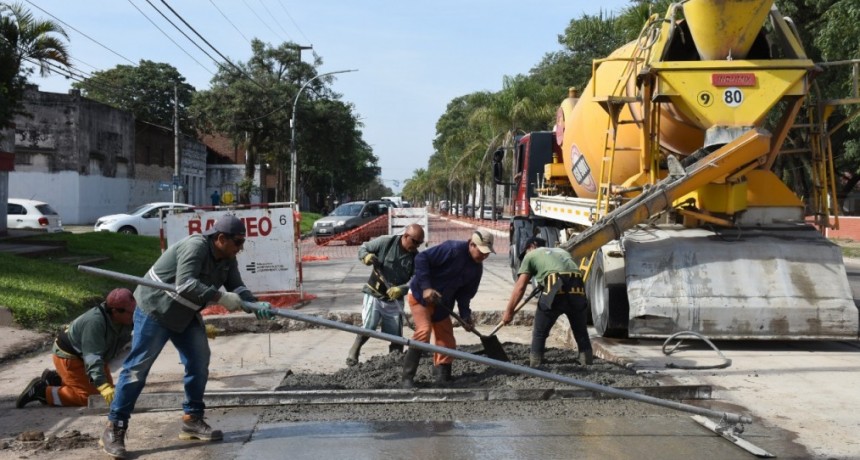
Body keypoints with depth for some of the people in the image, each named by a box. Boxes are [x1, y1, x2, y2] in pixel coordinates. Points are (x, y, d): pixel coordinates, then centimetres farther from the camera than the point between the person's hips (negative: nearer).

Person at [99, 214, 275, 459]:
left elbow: (237, 287, -6)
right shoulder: (195, 246, -28)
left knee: (199, 362, 5)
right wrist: (221, 298, -39)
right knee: (137, 367, -6)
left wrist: (256, 305, -24)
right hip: (155, 309, -9)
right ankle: (114, 429, 1)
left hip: (186, 315, 9)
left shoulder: (227, 259, -1)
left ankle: (192, 420, 17)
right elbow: (185, 284, -39)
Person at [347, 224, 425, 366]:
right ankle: (353, 354, 9)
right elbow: (363, 248, -1)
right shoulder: (386, 241, -11)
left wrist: (401, 289, -29)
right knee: (366, 329, -11)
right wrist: (366, 256, -24)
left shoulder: (416, 257, -4)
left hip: (394, 299, 3)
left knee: (396, 335, 6)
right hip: (374, 294, -3)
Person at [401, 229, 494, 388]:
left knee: (447, 341, 5)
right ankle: (407, 378, -15)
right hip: (421, 295, -8)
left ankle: (443, 376, 17)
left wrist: (465, 315, -8)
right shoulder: (453, 249, -23)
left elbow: (465, 293, 7)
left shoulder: (477, 268, 2)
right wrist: (426, 287, -28)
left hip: (442, 303, 8)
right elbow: (421, 258, -25)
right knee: (424, 331, -22)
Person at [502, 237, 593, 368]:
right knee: (581, 332, 22)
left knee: (539, 333, 11)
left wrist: (509, 311, 21)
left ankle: (534, 368, 12)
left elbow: (520, 287, 15)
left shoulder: (531, 255, 21)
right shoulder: (561, 251, 37)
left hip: (555, 289, -4)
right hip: (578, 289, 5)